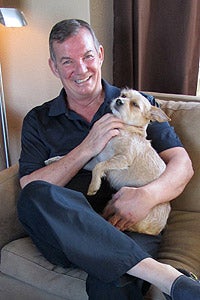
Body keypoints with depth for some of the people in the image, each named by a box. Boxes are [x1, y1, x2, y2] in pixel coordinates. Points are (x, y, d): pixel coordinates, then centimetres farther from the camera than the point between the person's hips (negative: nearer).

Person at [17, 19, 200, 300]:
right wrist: (87, 148, -9)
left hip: (130, 228, -2)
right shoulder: (38, 121, 14)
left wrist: (148, 195, -15)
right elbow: (29, 190, 0)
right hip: (66, 234, 3)